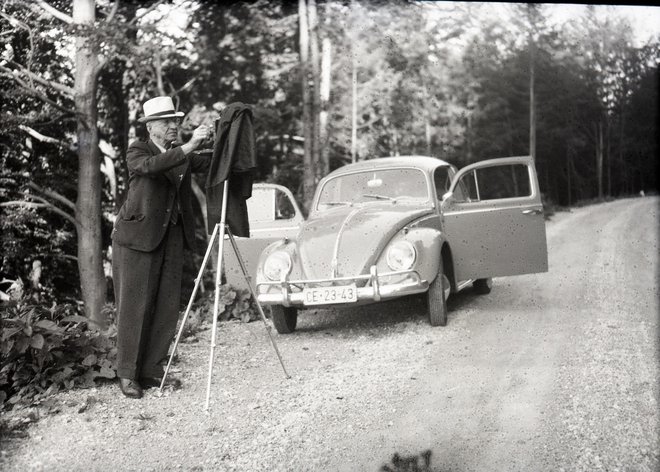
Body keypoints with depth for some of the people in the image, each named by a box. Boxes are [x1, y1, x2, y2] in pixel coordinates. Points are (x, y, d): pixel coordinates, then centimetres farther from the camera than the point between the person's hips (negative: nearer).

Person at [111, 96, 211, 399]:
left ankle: (151, 371, 13)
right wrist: (190, 145, -35)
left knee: (166, 308, 3)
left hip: (171, 238, 5)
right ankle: (127, 374, 8)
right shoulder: (137, 152, -6)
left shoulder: (182, 155, 12)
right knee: (134, 307, -1)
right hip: (137, 237, -5)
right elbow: (152, 166, -28)